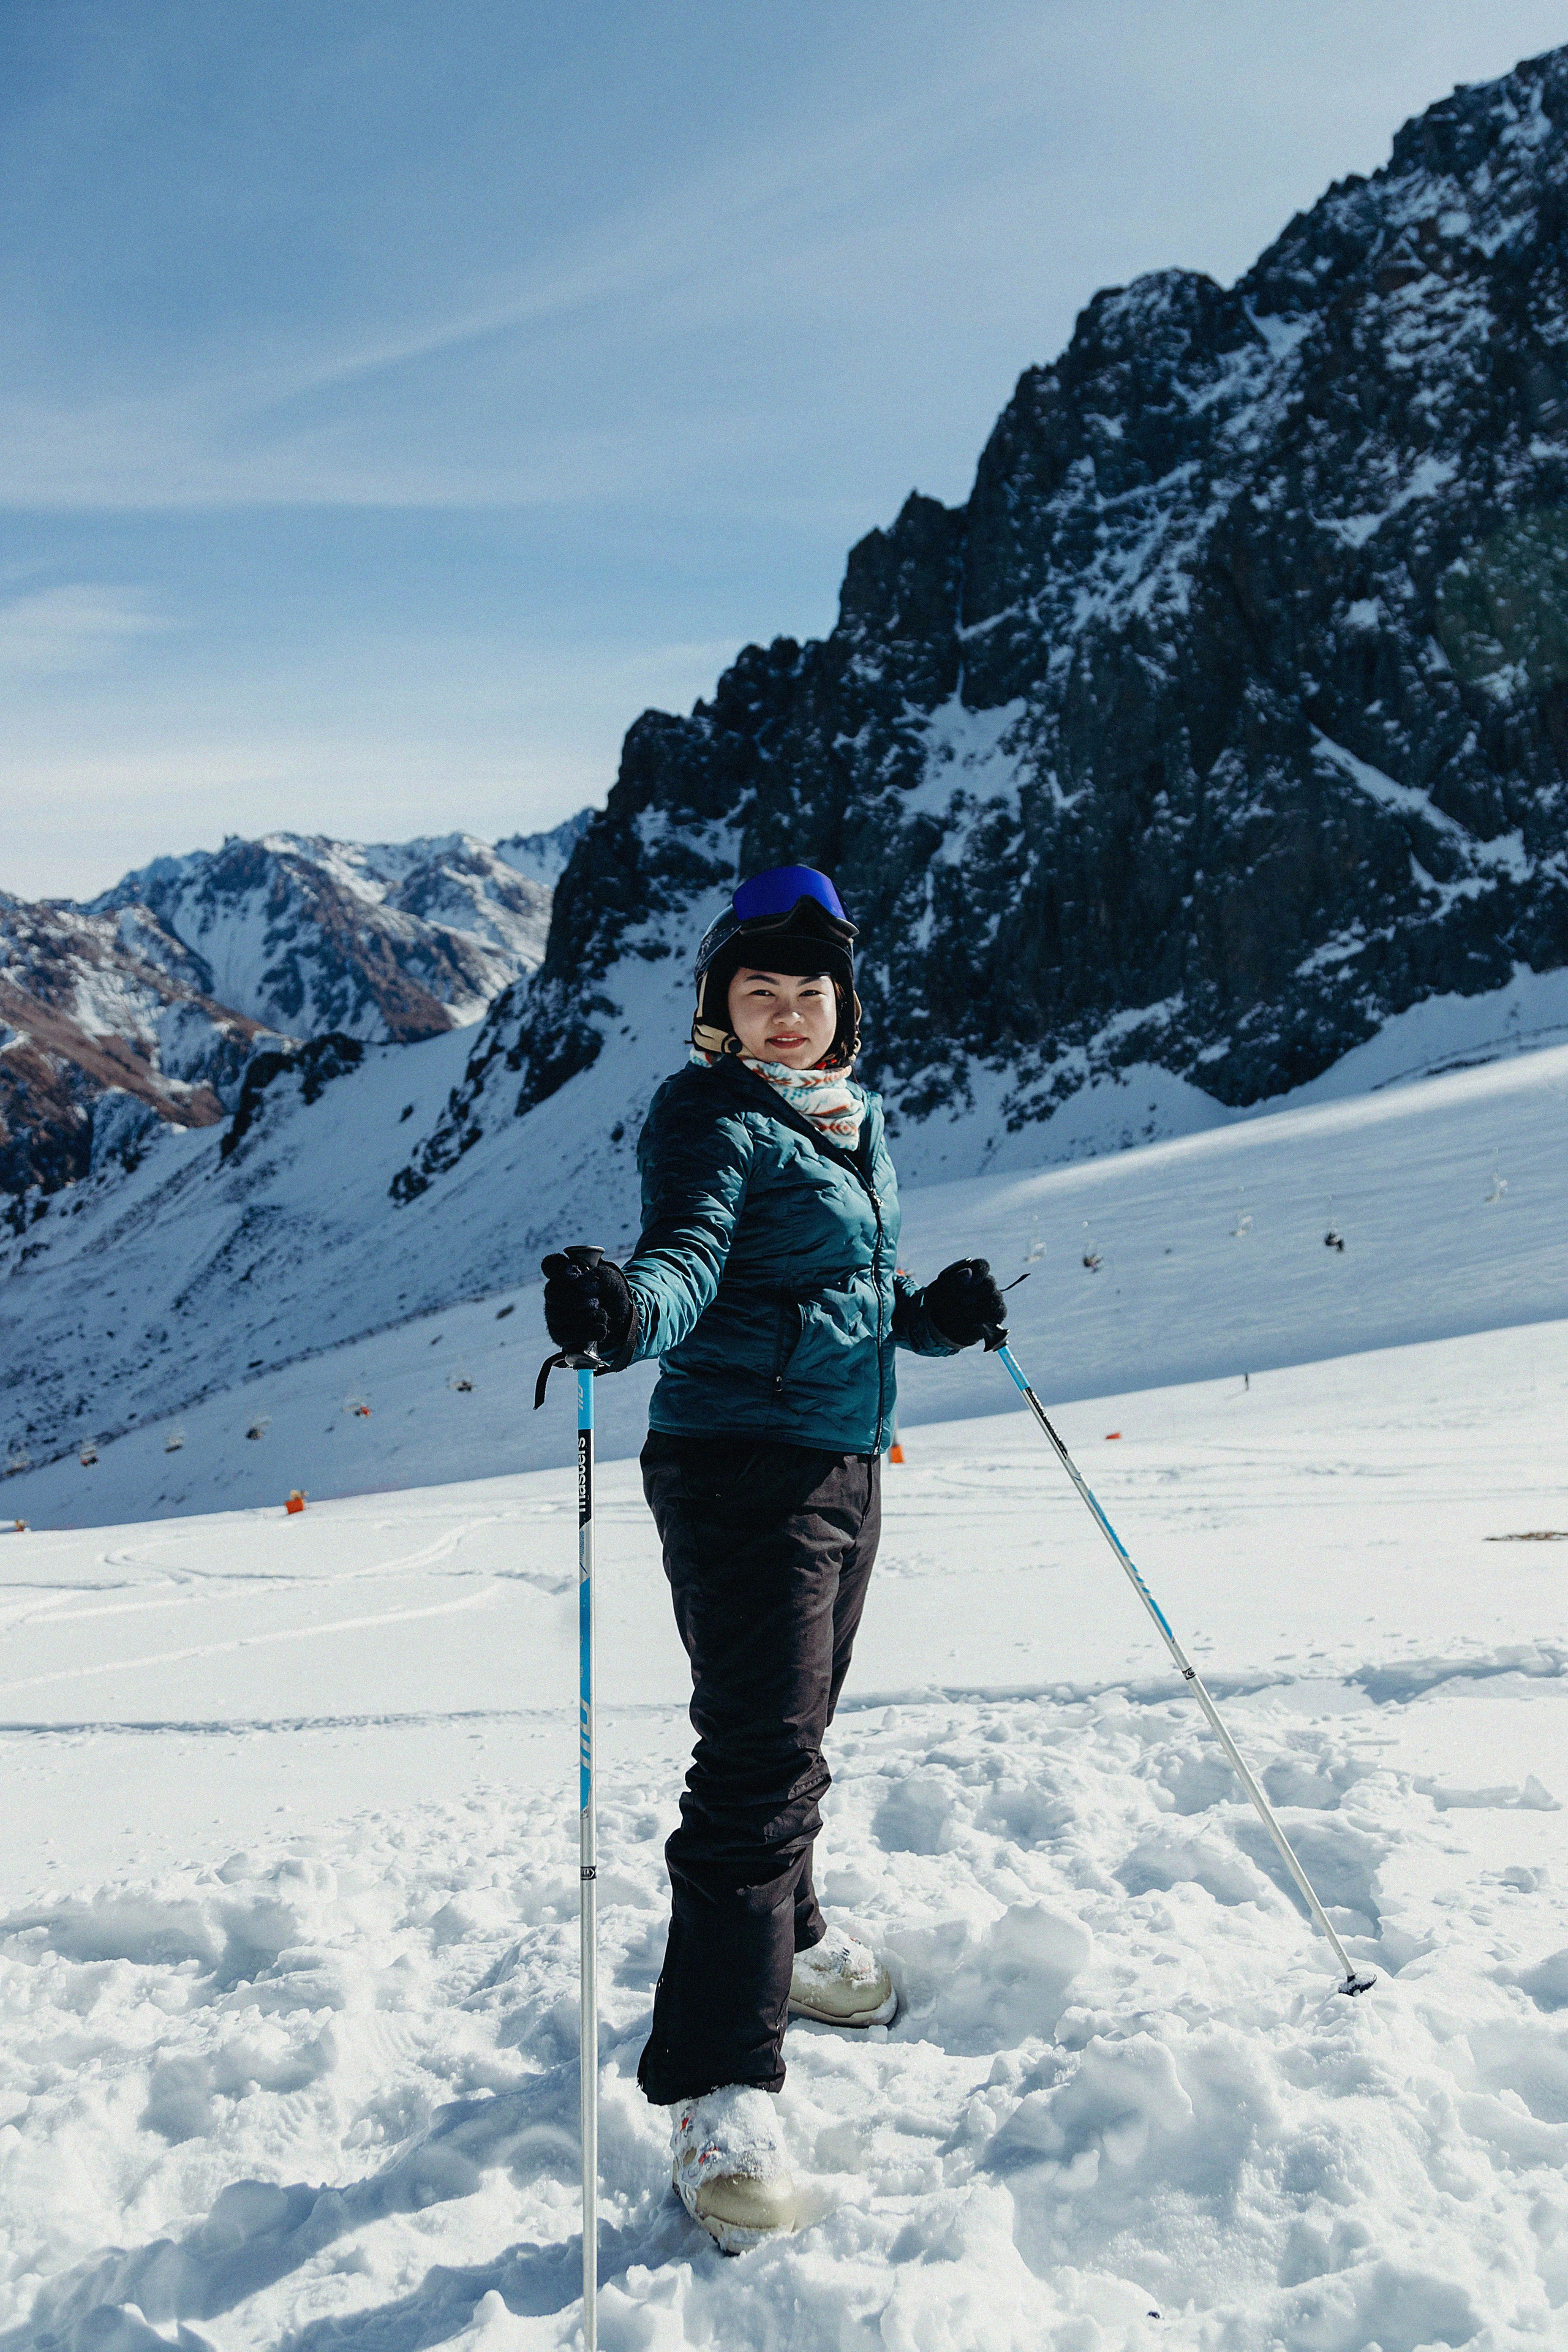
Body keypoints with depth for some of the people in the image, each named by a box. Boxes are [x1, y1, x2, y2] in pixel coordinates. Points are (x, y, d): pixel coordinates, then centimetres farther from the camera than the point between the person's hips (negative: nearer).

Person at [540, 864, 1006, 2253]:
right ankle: (720, 2088, -6)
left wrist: (938, 1314, 2)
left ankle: (784, 1938, 44)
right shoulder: (714, 1118, -10)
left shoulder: (861, 1119, 15)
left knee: (794, 1725, 23)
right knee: (764, 1756, -12)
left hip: (846, 1461, 8)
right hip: (740, 1461, -8)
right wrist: (623, 1312, -48)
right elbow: (691, 1254, -27)